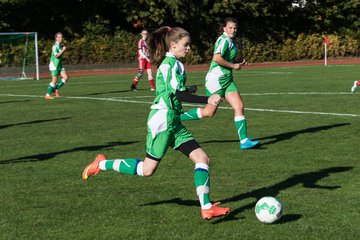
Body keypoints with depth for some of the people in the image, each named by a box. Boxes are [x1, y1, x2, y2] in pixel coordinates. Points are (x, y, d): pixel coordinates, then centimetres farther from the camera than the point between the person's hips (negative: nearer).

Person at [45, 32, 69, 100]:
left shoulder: (61, 46, 12)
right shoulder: (55, 46, -14)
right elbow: (56, 55, -26)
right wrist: (63, 50, -23)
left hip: (59, 65, 8)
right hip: (54, 65, -8)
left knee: (66, 78, -4)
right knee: (55, 80, -10)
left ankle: (56, 89, 11)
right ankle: (48, 95, -3)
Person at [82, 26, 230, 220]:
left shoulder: (169, 62, 15)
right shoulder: (171, 63, -14)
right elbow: (177, 94, -24)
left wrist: (186, 90, 32)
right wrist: (207, 100, -27)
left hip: (173, 122, 10)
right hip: (162, 121, -10)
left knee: (202, 158, 0)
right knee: (147, 170, -2)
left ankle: (206, 207, -3)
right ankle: (102, 164, 15)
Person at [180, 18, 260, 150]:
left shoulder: (230, 40, 16)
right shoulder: (224, 40, -14)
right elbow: (217, 58, -28)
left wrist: (238, 63, 13)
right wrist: (233, 66, -17)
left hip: (226, 79, 9)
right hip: (216, 78, -9)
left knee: (239, 106, -2)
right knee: (209, 112, -3)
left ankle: (244, 140, -3)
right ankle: (178, 117, 12)